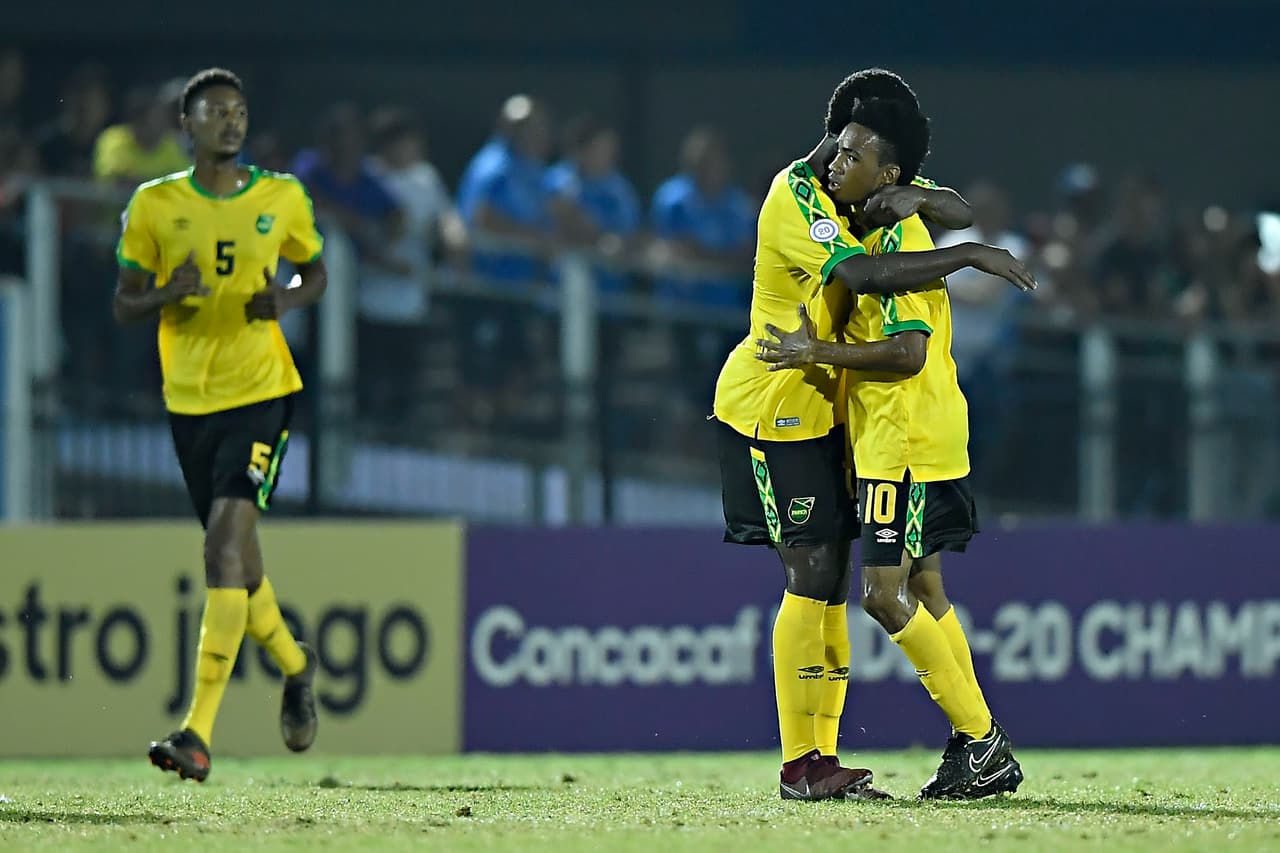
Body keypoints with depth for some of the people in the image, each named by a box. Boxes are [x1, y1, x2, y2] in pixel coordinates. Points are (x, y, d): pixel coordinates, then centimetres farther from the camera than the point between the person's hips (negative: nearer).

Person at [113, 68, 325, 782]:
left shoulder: (283, 199, 2)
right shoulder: (155, 206, 2)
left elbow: (316, 273, 17)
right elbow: (123, 305, 7)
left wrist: (287, 300, -6)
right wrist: (167, 295, -16)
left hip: (261, 393, -3)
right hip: (189, 399, 3)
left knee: (225, 543, -18)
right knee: (235, 558, 13)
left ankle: (200, 735, -23)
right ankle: (295, 664, 44)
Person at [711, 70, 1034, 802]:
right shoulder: (798, 199, -19)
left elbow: (959, 210, 5)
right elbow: (863, 274, -34)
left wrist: (916, 200, -18)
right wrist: (970, 257, -33)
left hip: (817, 409, 9)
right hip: (772, 408, -9)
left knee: (830, 583, 6)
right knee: (813, 577, -12)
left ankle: (822, 760, 8)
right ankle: (799, 765, -10)